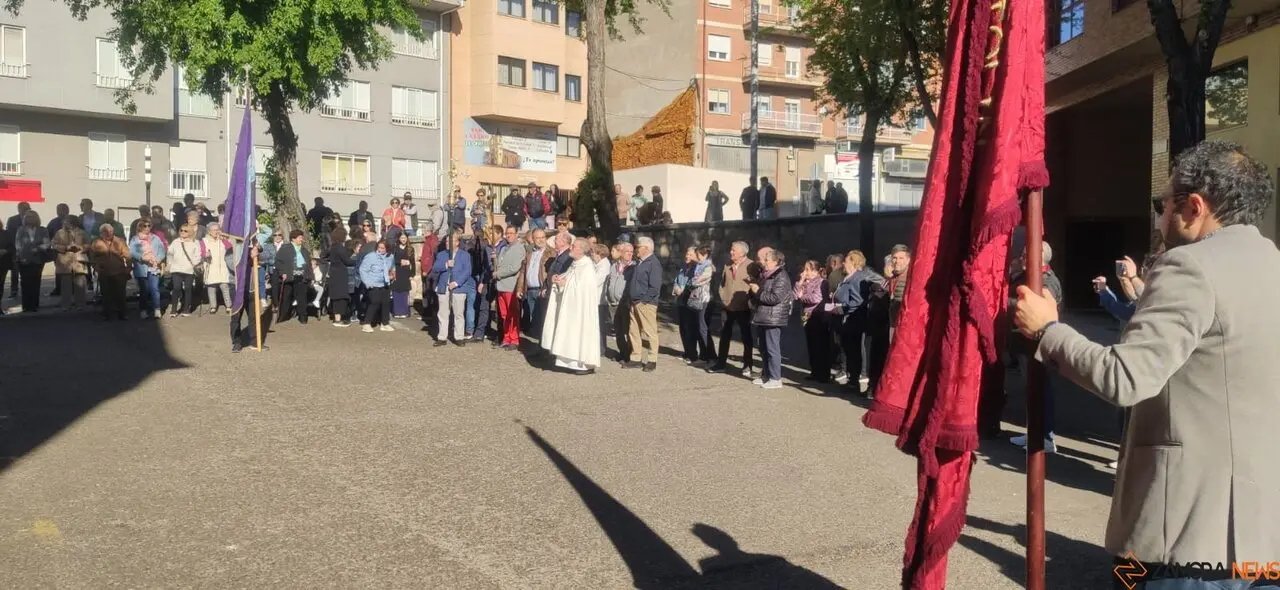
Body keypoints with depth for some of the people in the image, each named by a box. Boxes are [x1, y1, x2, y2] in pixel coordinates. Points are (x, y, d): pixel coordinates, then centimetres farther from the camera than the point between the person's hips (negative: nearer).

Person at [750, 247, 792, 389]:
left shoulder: (781, 276, -13)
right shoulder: (764, 275, 16)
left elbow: (775, 297, -23)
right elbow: (756, 292, 29)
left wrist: (758, 292, -15)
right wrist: (752, 289, 6)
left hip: (773, 319, -9)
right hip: (761, 317, 10)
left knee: (772, 348, -7)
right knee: (762, 347, 15)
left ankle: (775, 379, -2)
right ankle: (766, 375, 26)